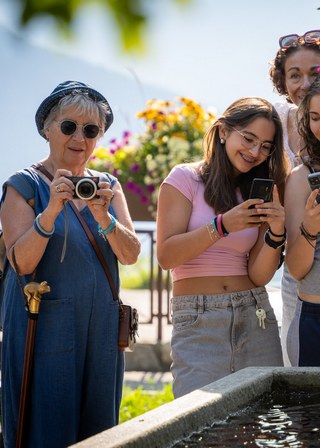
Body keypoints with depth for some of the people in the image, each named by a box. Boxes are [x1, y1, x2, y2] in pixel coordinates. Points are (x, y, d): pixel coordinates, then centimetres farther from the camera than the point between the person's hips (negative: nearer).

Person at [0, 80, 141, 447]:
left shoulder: (108, 186, 12)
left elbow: (130, 255, -1)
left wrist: (103, 217, -19)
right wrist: (51, 211, -25)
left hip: (100, 331, 5)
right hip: (44, 331, -5)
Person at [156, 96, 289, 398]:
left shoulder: (260, 193, 13)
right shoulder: (186, 178, 0)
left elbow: (259, 275, 5)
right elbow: (166, 256, -8)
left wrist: (275, 233, -13)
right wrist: (222, 225, -18)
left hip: (256, 319, 4)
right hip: (198, 322, -4)